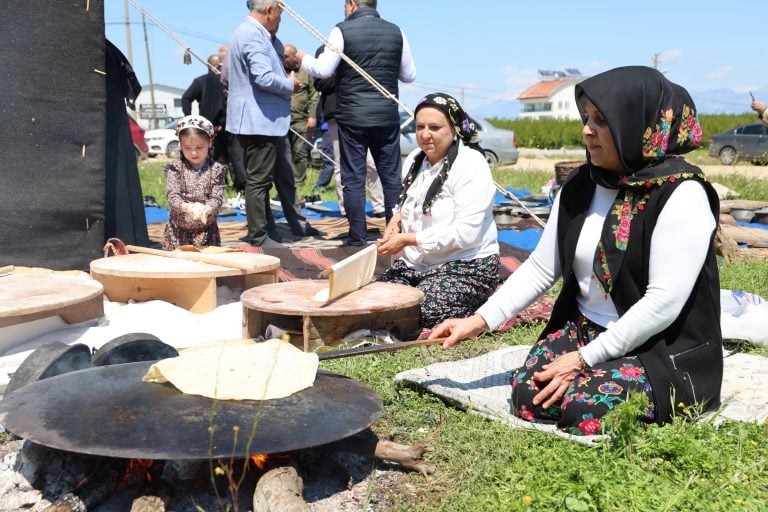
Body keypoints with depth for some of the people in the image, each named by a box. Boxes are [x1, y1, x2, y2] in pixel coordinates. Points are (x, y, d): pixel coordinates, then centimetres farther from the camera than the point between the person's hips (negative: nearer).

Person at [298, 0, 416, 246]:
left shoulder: (343, 30, -6)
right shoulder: (395, 32, 5)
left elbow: (323, 69, -9)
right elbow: (409, 74, 10)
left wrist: (303, 59, 10)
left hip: (352, 117, -3)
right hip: (387, 116, 3)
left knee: (353, 178, 3)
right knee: (391, 176, 10)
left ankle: (357, 237, 5)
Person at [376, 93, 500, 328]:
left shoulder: (470, 165, -15)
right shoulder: (415, 159, 9)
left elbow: (465, 233, -23)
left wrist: (408, 239, -20)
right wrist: (396, 219, 2)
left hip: (465, 265, -7)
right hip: (415, 262, 7)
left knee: (416, 313, -26)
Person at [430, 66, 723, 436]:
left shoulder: (681, 195, -17)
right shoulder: (581, 186, 2)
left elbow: (664, 302, -22)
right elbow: (540, 268, 4)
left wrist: (583, 360, -21)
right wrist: (479, 321, -6)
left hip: (667, 350, -4)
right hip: (584, 330, 5)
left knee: (586, 408, -26)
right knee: (527, 394, -18)